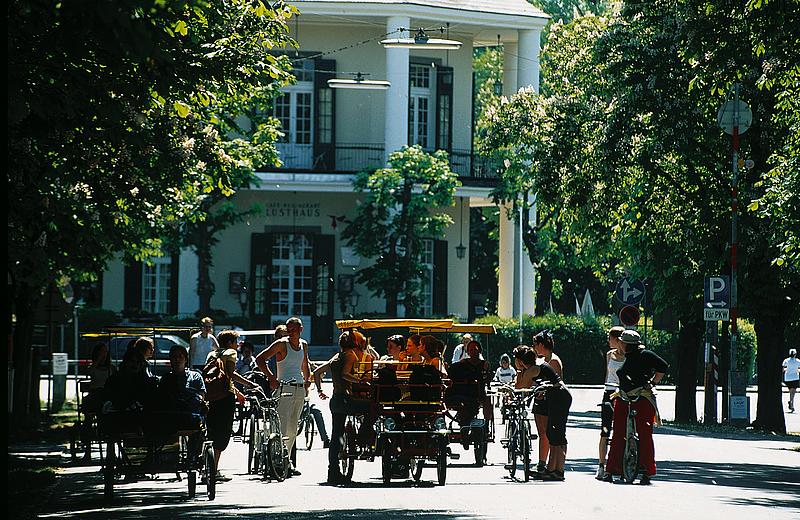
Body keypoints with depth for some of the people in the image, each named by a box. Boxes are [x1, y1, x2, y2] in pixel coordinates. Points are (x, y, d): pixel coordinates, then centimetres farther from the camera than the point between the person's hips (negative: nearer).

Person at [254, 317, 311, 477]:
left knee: (293, 429, 10)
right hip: (285, 388, -7)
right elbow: (260, 359, -8)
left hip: (300, 389, 7)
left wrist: (307, 379, 20)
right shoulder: (282, 344, -5)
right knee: (283, 427, -15)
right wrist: (271, 377, -16)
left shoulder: (303, 344, 15)